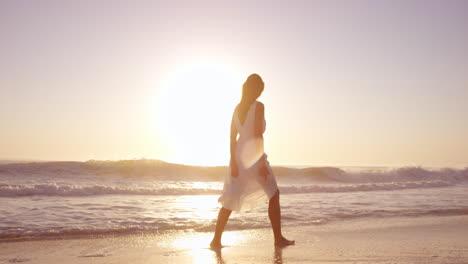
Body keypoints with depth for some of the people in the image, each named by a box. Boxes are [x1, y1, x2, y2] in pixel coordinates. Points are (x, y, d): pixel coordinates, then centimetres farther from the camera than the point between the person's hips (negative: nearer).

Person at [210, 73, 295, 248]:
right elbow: (258, 135, -17)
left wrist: (233, 162, 5)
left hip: (239, 156, 6)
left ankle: (216, 240, 6)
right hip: (254, 157, -6)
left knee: (230, 200, 9)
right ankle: (278, 239, 7)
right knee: (274, 195, 7)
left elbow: (232, 137, 7)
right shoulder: (258, 106, -9)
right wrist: (262, 163, -15)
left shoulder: (237, 108, 11)